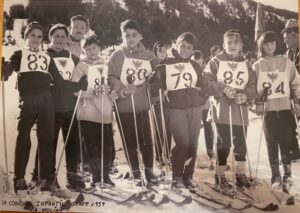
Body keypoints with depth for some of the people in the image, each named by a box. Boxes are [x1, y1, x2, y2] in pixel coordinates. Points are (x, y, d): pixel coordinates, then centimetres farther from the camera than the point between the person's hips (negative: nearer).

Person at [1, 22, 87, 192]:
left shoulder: (47, 57, 19)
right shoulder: (19, 54, 12)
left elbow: (59, 81, 18)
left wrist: (79, 85, 10)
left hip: (46, 100, 3)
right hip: (27, 101, -2)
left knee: (46, 139, 2)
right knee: (23, 139, -1)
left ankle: (46, 178, 8)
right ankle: (19, 178, 8)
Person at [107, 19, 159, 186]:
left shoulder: (148, 55, 7)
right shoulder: (117, 56, -1)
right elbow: (111, 77, -7)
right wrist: (121, 89, -22)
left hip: (143, 104, 1)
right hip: (124, 105, -1)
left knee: (146, 139, 4)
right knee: (130, 141, 7)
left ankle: (149, 170, 19)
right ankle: (136, 172, 20)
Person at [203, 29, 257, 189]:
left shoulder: (246, 64, 13)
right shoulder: (216, 61, 1)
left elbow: (253, 86, 9)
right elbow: (207, 81, -7)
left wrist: (246, 95, -11)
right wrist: (223, 88, -19)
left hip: (240, 110, 4)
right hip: (222, 109, -4)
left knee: (241, 143, 10)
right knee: (224, 143, -2)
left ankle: (240, 174, 24)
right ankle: (220, 176, 11)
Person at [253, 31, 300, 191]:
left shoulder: (286, 62, 7)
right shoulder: (257, 66, 5)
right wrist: (257, 103, -9)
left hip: (285, 107, 0)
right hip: (268, 109, 0)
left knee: (286, 141, 0)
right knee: (272, 143, 1)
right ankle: (276, 176, 10)